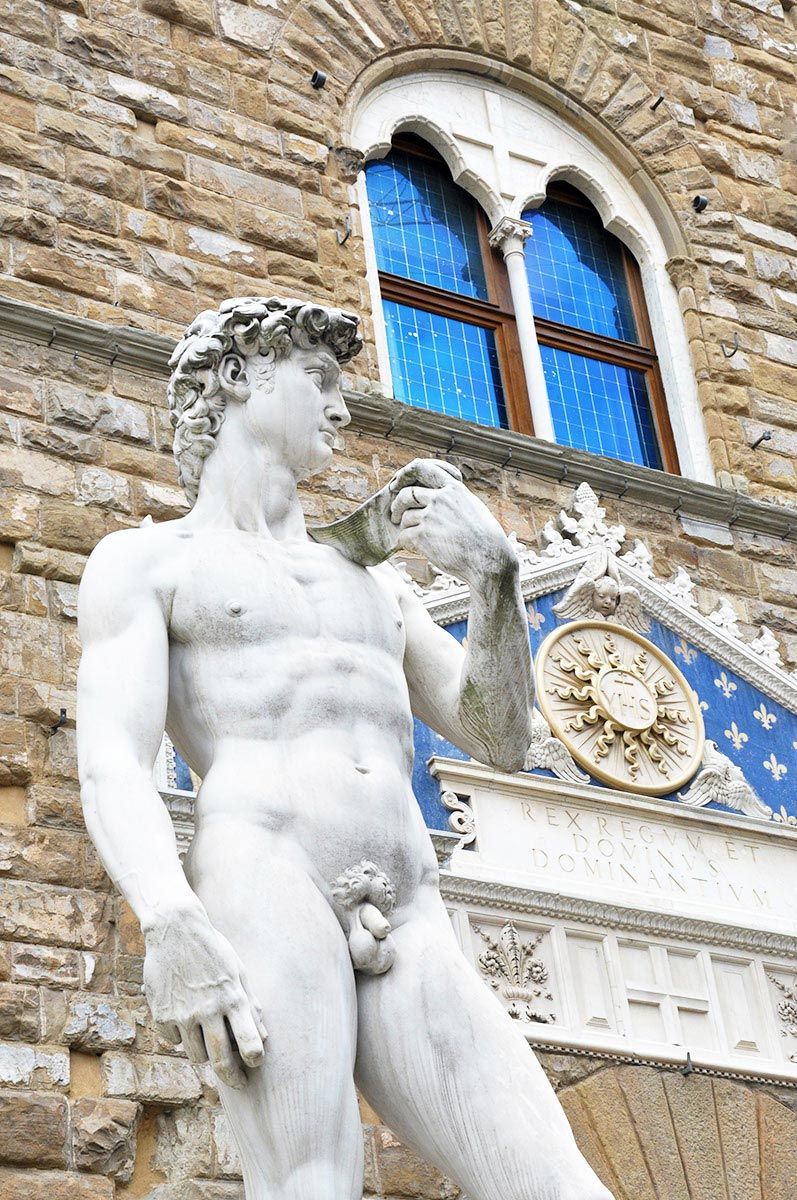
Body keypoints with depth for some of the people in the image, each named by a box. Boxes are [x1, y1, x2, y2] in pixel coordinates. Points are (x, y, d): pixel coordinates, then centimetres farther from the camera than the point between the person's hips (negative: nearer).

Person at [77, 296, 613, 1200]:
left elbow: (499, 738, 25)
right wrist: (170, 926, -21)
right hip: (259, 888, -5)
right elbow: (110, 761, 0)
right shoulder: (142, 561, 17)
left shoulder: (370, 579, 34)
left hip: (407, 935, 5)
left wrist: (494, 572, 7)